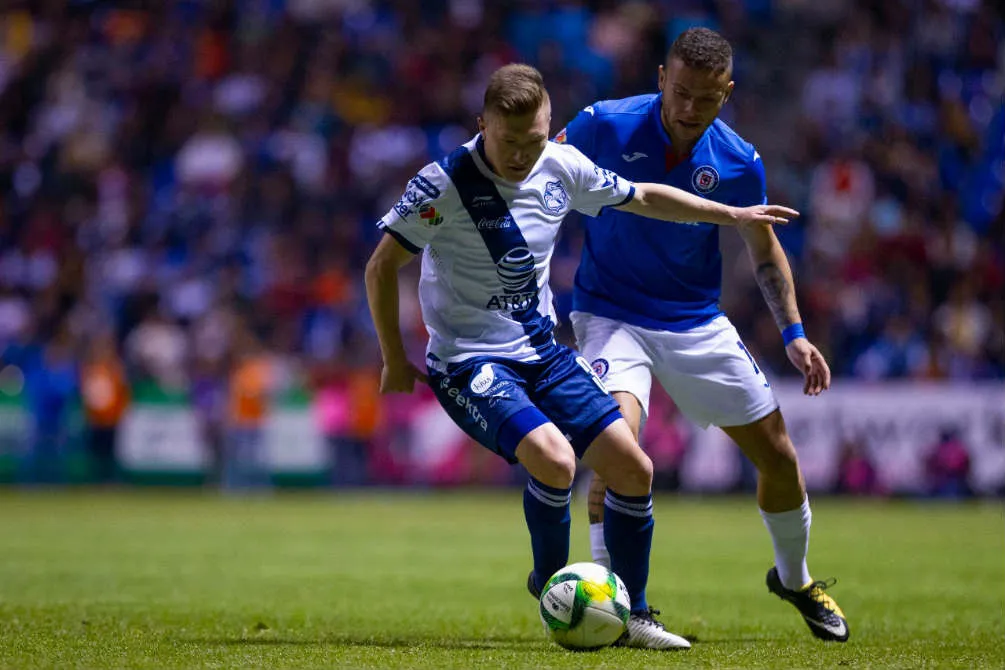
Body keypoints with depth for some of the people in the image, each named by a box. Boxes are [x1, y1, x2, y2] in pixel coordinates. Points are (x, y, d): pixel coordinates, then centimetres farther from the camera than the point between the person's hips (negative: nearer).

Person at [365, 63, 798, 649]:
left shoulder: (562, 168, -3)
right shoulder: (446, 183, -19)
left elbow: (643, 198, 15)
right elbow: (382, 266, -11)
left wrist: (733, 215, 20)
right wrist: (396, 361, -8)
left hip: (541, 351, 6)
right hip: (469, 362, -6)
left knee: (634, 468, -1)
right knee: (554, 458, -29)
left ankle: (633, 616, 17)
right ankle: (552, 582, 0)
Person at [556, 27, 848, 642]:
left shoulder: (739, 164, -10)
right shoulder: (605, 127, -17)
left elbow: (765, 251, 5)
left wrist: (794, 332, -4)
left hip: (697, 324, 3)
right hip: (610, 315, -3)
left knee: (778, 456, 7)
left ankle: (794, 578, 35)